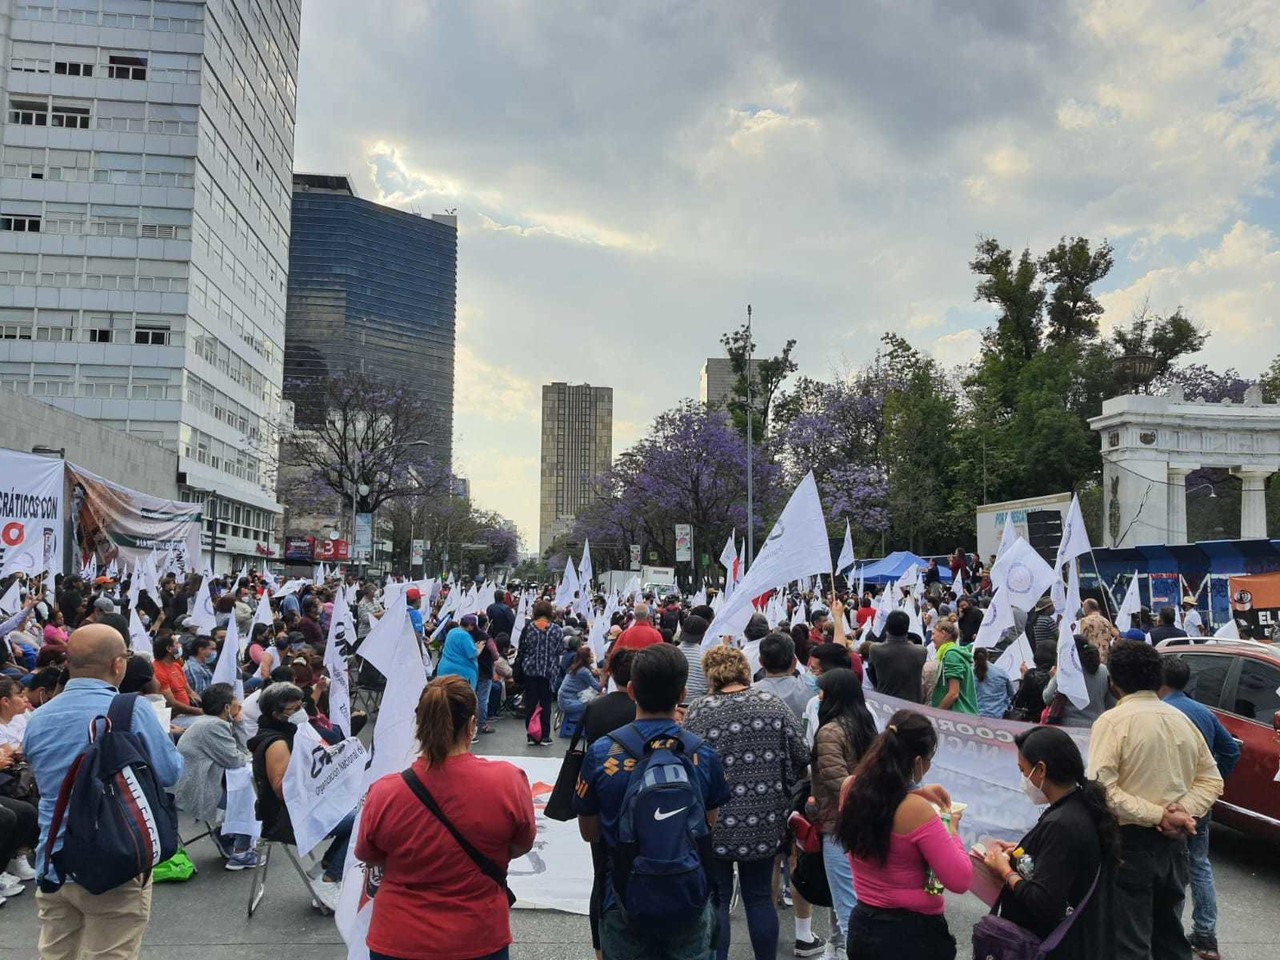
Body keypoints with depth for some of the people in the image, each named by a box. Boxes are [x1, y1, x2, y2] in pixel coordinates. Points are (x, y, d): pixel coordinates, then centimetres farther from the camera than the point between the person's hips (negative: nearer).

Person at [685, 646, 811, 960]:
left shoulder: (699, 710, -10)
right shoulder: (774, 704, -2)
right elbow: (800, 758, 0)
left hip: (714, 822, -2)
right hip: (765, 820, 3)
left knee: (717, 899, 11)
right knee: (760, 897, 16)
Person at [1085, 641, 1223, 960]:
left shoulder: (1112, 721, -13)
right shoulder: (1181, 720, 6)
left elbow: (1102, 787, -23)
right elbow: (1212, 779, 10)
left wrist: (1157, 815, -17)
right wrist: (1184, 811, -3)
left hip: (1130, 842, -6)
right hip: (1174, 842, 6)